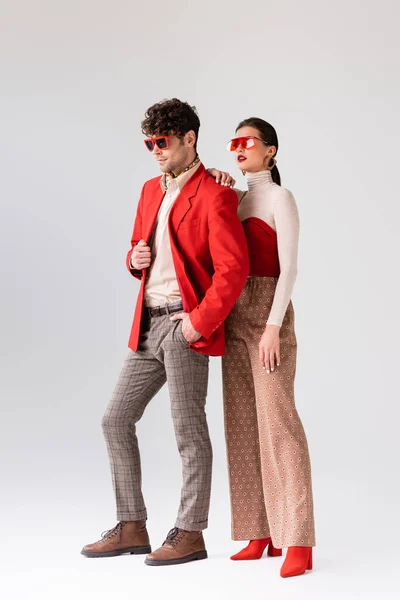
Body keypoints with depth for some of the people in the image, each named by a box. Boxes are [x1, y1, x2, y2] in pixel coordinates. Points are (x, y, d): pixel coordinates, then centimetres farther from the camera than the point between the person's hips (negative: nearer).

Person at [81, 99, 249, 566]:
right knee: (116, 420, 9)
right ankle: (131, 528, 17)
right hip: (147, 326, 9)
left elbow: (233, 269, -16)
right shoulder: (151, 190, 17)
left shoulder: (213, 196, -9)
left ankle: (190, 534, 9)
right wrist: (135, 258, 3)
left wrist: (199, 320, -18)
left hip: (186, 326, -9)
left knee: (188, 430, -2)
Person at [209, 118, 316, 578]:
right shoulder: (237, 200, 17)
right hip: (234, 316, 8)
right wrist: (217, 175, -2)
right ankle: (261, 533, 8)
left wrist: (273, 327, -21)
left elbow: (288, 267, -13)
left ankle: (297, 542, -16)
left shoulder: (280, 198, -5)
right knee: (243, 424, 4)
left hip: (268, 314, -8)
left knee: (276, 421, -14)